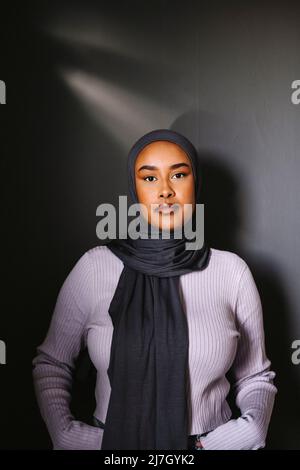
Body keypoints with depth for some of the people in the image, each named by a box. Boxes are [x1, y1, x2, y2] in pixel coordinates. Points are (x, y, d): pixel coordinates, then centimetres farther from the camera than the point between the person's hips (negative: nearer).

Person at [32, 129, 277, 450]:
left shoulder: (232, 271, -9)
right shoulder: (94, 266, -10)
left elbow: (255, 376, 1)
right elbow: (51, 362, 2)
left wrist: (252, 428, -16)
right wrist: (65, 433, -10)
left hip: (212, 442, 1)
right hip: (114, 442, 0)